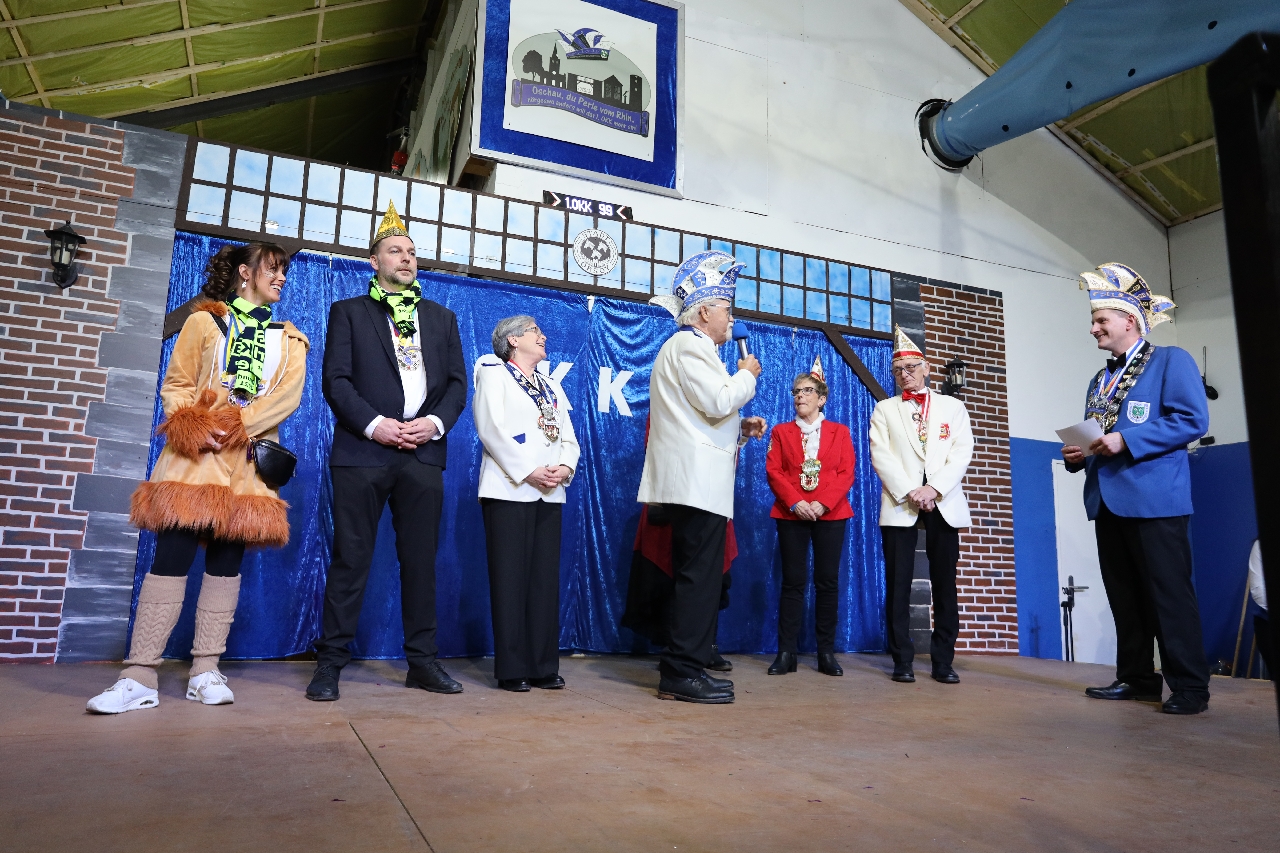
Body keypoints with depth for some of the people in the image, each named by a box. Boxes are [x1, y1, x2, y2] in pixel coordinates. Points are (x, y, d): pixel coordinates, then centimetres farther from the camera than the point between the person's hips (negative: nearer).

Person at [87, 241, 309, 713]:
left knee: (227, 560, 2)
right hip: (196, 453, -2)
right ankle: (139, 677, -5)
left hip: (250, 459, 2)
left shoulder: (288, 339, 15)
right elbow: (176, 384, 5)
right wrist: (193, 428, -14)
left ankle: (205, 671, 7)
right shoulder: (204, 321, 11)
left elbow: (287, 395, -1)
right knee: (172, 555, -8)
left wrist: (233, 427, -14)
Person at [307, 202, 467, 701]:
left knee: (420, 560, 5)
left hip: (424, 454, 3)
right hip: (362, 450, -2)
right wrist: (375, 425, -13)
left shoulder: (442, 318, 19)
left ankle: (422, 661, 13)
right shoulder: (348, 312, 11)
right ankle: (330, 663, 9)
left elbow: (457, 383, 12)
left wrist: (435, 422, -6)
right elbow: (336, 380, 0)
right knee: (350, 558, 0)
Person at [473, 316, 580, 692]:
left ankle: (544, 666, 9)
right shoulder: (494, 373, 4)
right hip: (509, 489, -6)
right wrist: (528, 471, -16)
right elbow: (492, 428, -9)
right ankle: (512, 669, 1)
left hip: (550, 494, 6)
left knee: (545, 578, 4)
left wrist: (566, 467, -7)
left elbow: (568, 437, 14)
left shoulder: (552, 386, 22)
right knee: (510, 577, -5)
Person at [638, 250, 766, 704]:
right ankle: (683, 673, -4)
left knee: (696, 577, 12)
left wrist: (741, 428, 14)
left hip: (697, 483, 11)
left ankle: (683, 669, 18)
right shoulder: (690, 345, -7)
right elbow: (718, 401, -19)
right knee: (699, 577, -9)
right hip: (696, 482, -11)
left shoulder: (690, 348, 26)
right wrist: (746, 375, -1)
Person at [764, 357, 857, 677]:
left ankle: (827, 653, 8)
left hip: (831, 514, 0)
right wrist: (795, 503, -14)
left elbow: (846, 474, 1)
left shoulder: (840, 432, 11)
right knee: (793, 581, 0)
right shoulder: (781, 431, 12)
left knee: (828, 581, 1)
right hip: (791, 514, 0)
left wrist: (823, 503, -14)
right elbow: (773, 472, 1)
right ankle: (786, 652, 2)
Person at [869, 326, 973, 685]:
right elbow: (881, 456, 0)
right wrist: (909, 493, -12)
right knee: (898, 584, -2)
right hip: (899, 504, -1)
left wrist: (933, 488, -13)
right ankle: (902, 661, 5)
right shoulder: (884, 409, 13)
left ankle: (943, 661, 9)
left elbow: (962, 452, 2)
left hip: (943, 503, 1)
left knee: (944, 584, 2)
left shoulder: (953, 407, 15)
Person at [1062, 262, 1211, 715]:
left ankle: (1189, 688, 6)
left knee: (1170, 595, -3)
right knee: (1125, 598, 11)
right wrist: (1078, 454, 2)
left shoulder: (1171, 360, -1)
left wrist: (1127, 439, -20)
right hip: (1109, 502, 8)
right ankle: (1136, 678, 20)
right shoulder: (1099, 380, 21)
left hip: (1154, 501, -8)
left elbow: (1192, 419, -14)